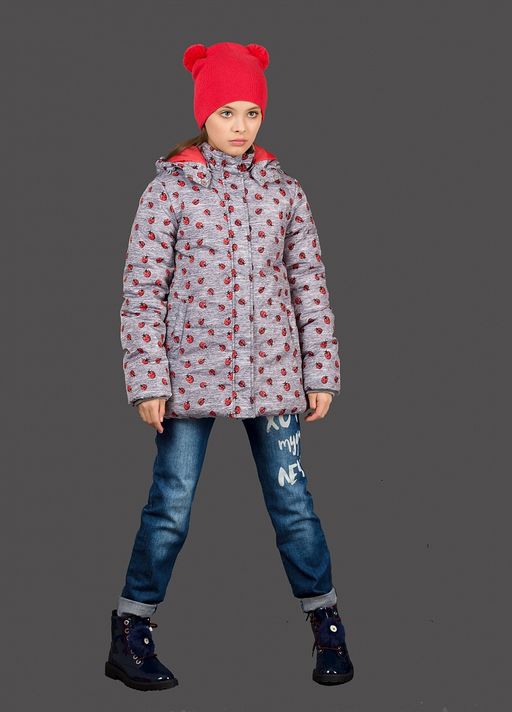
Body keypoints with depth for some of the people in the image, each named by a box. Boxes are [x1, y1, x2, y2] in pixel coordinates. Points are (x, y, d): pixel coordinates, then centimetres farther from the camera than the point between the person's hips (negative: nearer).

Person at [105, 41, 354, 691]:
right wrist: (148, 381, -8)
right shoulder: (169, 190, -2)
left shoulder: (283, 191, 7)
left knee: (292, 502, 6)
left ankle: (328, 628, 21)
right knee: (170, 507, 1)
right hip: (193, 372, -2)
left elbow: (310, 287, 8)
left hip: (272, 372, 2)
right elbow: (142, 291, -4)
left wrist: (321, 372, 5)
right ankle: (129, 637, 15)